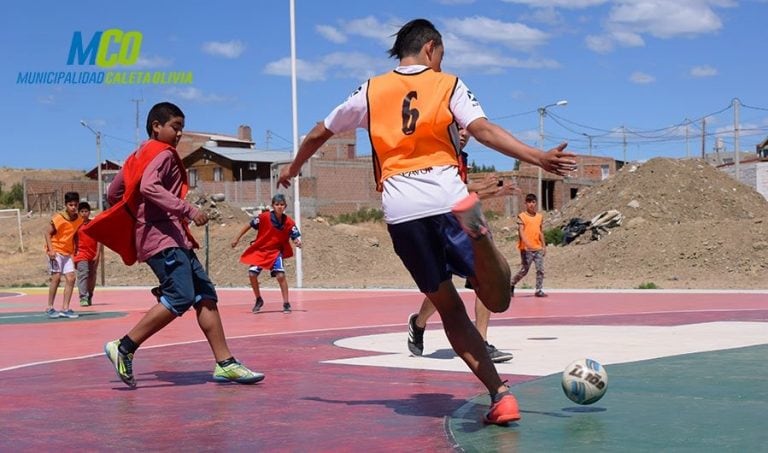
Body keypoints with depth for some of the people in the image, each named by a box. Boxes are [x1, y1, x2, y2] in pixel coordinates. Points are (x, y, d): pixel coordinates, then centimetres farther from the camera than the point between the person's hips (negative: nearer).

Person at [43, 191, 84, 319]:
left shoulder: (78, 220, 2)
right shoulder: (58, 218, -15)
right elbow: (48, 233, -11)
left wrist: (75, 251, 12)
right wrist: (50, 249, -20)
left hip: (67, 253, 6)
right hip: (56, 251, -6)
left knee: (71, 278, -4)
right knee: (56, 277, -12)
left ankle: (65, 309, 0)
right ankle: (50, 308, -3)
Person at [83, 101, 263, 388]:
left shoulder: (140, 156, 22)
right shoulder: (162, 153, -5)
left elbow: (114, 192, 23)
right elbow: (149, 187, -24)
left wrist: (137, 217, 27)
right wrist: (188, 210, -28)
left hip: (173, 239, 10)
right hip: (163, 238, -10)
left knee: (205, 296, 4)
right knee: (181, 297, -20)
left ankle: (225, 364, 1)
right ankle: (124, 348, -13)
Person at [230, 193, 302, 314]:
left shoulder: (289, 222, -15)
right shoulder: (264, 217, -18)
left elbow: (296, 237, -13)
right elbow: (249, 225, -7)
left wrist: (298, 242, -37)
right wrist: (237, 239, -3)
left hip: (275, 251, -1)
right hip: (259, 250, 1)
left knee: (280, 275, -18)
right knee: (252, 274, -6)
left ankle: (286, 304, -5)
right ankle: (259, 300, 18)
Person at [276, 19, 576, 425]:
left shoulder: (370, 91, 19)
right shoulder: (448, 85, 11)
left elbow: (318, 135, 28)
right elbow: (484, 130, -6)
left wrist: (292, 168, 46)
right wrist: (539, 158, -14)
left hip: (399, 209, 3)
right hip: (447, 199, -3)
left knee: (448, 306, 13)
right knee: (497, 300, -7)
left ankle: (499, 394, 4)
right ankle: (478, 237, -42)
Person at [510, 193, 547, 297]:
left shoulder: (540, 216, 12)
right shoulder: (521, 216, -4)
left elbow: (541, 232, 16)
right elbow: (521, 231, -14)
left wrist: (544, 246, 12)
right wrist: (527, 243, -28)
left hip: (538, 248, 5)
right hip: (526, 249, -5)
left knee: (540, 269, -2)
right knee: (524, 270, -1)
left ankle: (539, 290, 3)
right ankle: (511, 284, 19)